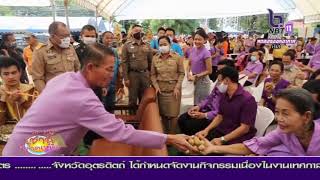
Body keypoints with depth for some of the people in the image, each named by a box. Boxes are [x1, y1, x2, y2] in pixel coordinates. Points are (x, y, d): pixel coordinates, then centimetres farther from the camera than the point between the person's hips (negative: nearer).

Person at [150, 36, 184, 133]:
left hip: (173, 89, -2)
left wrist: (177, 87, -10)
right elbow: (153, 74, 6)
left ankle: (172, 135, 18)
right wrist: (156, 86, -7)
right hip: (161, 89, 2)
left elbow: (181, 73, -2)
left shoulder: (177, 57, -3)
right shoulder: (155, 58, 2)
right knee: (163, 113, 11)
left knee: (173, 113, 1)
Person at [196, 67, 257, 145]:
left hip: (238, 138, -7)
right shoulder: (224, 95, 7)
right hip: (221, 131, 7)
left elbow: (245, 128, -19)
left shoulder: (247, 99, -17)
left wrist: (222, 139, -23)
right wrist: (206, 130, -3)